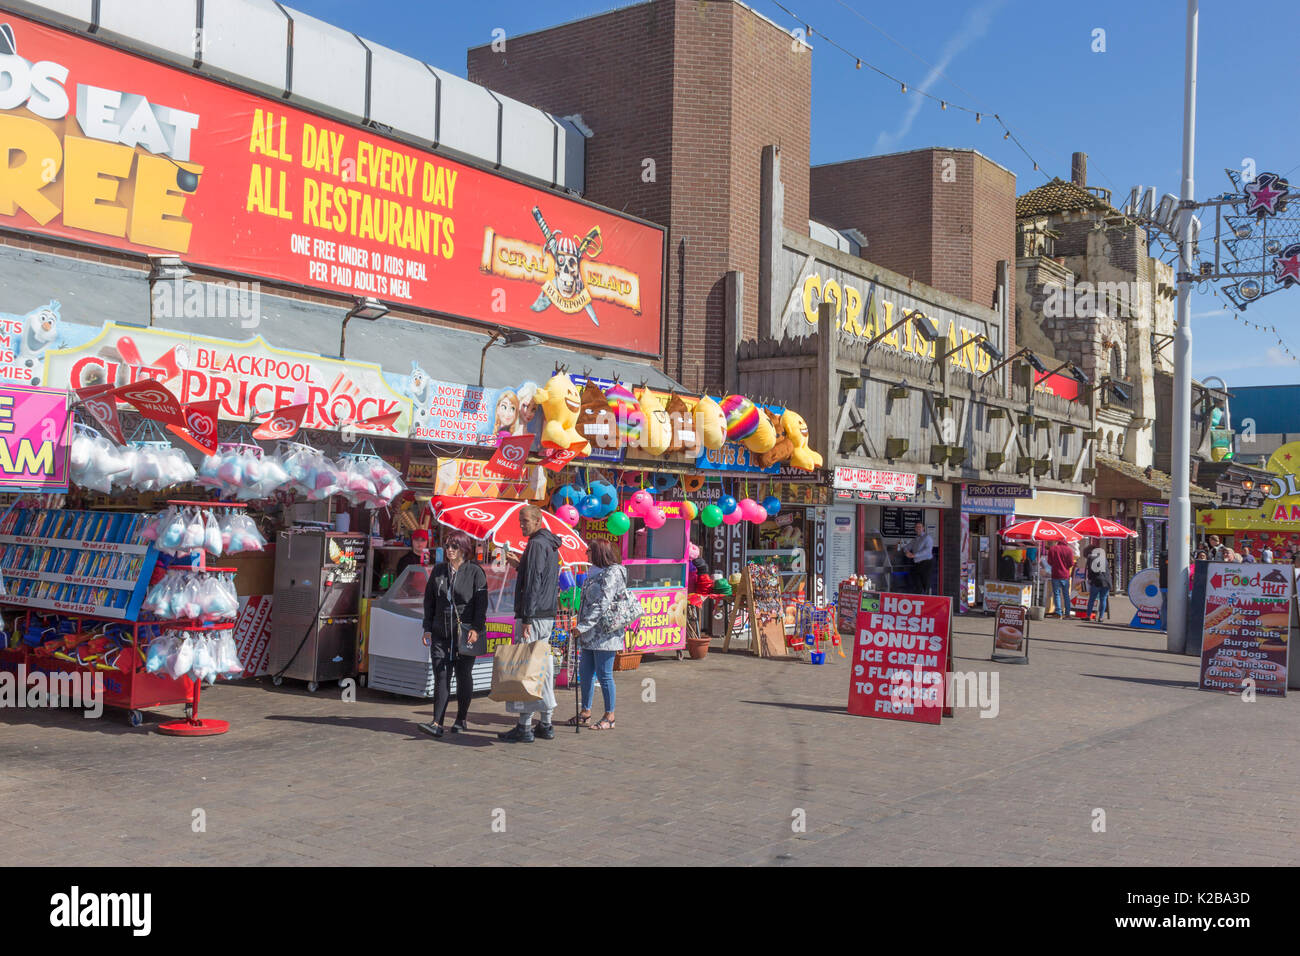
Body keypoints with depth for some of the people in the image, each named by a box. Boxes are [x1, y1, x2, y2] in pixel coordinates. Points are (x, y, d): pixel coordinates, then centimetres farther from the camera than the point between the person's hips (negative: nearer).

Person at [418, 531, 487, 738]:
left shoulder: (475, 572, -2)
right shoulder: (438, 570, 11)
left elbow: (481, 603, -7)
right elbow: (429, 601, 14)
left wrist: (476, 628, -17)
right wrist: (428, 629, 8)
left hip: (465, 633, -3)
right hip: (441, 634, 3)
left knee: (463, 676, 5)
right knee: (441, 675, -5)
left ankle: (462, 719, 18)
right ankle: (437, 723, -10)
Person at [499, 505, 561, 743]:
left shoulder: (536, 544, -12)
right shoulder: (551, 545, 17)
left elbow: (533, 583, -19)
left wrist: (526, 618, -20)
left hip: (533, 616, -10)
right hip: (548, 616, 10)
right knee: (543, 666, 12)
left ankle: (525, 728, -5)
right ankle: (546, 725, 17)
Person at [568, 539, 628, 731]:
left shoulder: (612, 573, -13)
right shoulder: (595, 572, 15)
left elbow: (602, 605, -20)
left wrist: (582, 627, -21)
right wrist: (581, 628, 16)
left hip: (604, 634, -9)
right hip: (590, 634, 9)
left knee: (604, 675, -3)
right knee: (585, 673, 13)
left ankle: (609, 717, 7)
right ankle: (585, 711, 24)